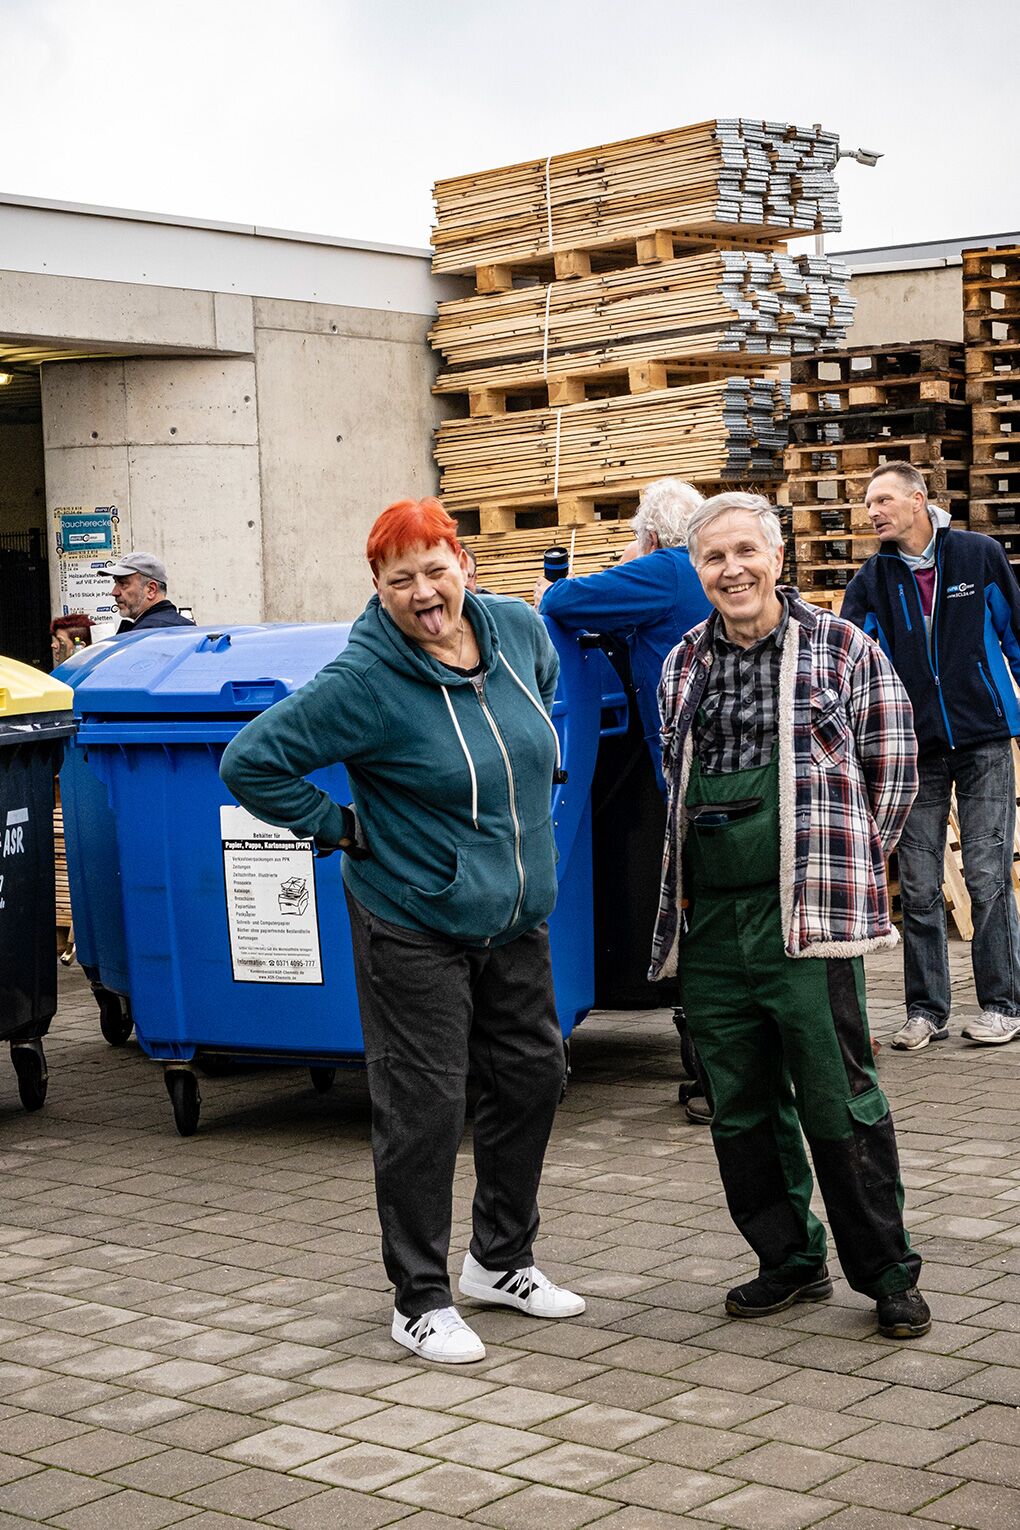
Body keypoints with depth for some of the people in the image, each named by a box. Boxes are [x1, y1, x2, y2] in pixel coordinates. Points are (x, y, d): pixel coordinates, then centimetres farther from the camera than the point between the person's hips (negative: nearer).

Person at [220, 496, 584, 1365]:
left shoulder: (518, 628, -2)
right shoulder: (366, 683, -20)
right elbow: (251, 762, -16)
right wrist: (341, 829, -13)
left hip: (517, 917, 7)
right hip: (413, 926, -6)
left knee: (534, 1079, 15)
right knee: (424, 1106, -1)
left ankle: (502, 1260, 34)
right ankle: (422, 1300, 14)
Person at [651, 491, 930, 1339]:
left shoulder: (844, 650, 1)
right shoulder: (683, 666, 14)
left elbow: (892, 775, 4)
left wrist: (837, 868, 4)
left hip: (805, 918, -5)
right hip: (707, 921, 5)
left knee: (840, 1103, -3)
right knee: (741, 1110, 10)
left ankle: (889, 1274, 11)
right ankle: (791, 1261, 25)